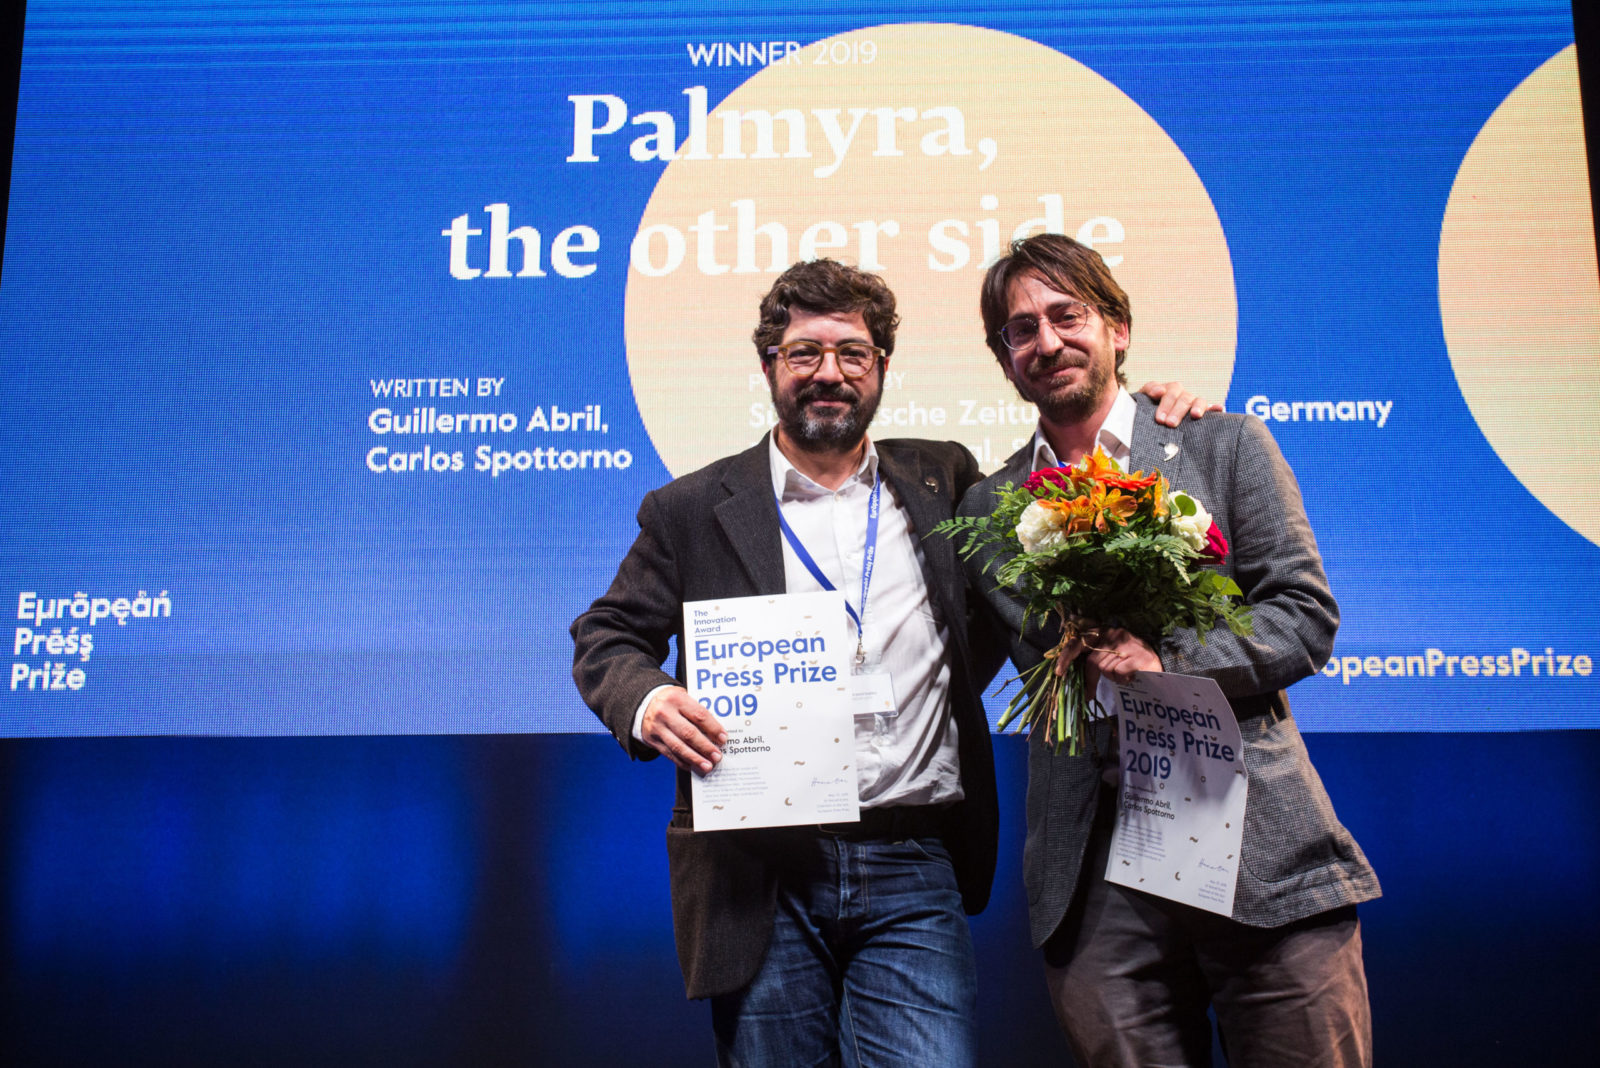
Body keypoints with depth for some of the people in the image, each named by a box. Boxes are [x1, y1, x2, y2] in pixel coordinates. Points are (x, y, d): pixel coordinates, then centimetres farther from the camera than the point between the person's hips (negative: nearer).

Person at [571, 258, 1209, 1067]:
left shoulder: (942, 480, 12)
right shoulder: (692, 509, 6)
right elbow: (606, 634, 11)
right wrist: (645, 700, -12)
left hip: (914, 874, 1)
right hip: (760, 875, 0)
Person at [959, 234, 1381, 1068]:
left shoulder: (1225, 447, 6)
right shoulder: (988, 507, 11)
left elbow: (1308, 618, 1)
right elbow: (1024, 652, 15)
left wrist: (1170, 660, -13)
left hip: (1261, 853, -1)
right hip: (1095, 884, 2)